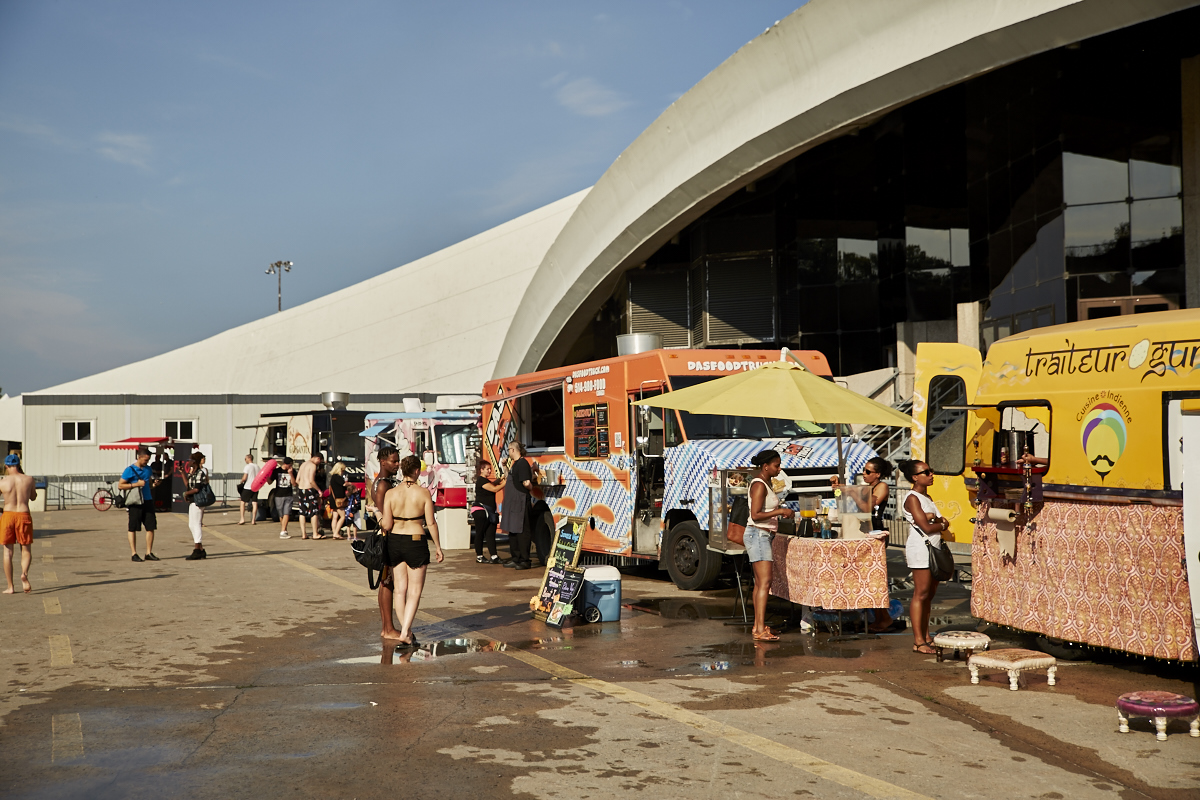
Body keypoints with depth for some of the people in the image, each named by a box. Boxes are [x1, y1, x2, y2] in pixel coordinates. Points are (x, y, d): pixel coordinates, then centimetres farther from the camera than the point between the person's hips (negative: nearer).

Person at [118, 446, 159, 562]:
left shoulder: (148, 469, 12)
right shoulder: (130, 470, -6)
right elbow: (120, 485, -8)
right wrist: (136, 484, -15)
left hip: (148, 501, 6)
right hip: (135, 502, -6)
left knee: (151, 526, 3)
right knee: (133, 528, 1)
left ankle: (149, 553, 11)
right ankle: (134, 554, 6)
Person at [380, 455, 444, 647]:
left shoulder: (391, 493, -4)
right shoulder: (424, 493, -9)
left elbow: (387, 525, -6)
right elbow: (431, 523, -7)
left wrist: (378, 521, 17)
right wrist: (438, 547, 3)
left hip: (394, 541, 3)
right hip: (416, 543, -3)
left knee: (400, 589, 14)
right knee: (415, 591, 5)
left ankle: (406, 631, 19)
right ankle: (405, 632, -5)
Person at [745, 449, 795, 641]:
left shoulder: (765, 483, 16)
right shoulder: (759, 485, -16)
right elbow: (756, 515, -23)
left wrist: (782, 512, 14)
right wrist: (780, 511, -20)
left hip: (763, 536, 11)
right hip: (758, 535, -11)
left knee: (759, 583, 11)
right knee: (764, 582, -16)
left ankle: (757, 626, 15)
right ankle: (760, 630, -19)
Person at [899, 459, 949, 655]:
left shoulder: (927, 497, 18)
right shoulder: (912, 498, -10)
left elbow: (943, 523, 12)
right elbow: (926, 527, -17)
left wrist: (934, 518, -9)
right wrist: (942, 524, 1)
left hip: (934, 549, 9)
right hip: (920, 549, -9)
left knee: (930, 593, 10)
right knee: (921, 594, -8)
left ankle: (926, 637, 15)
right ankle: (918, 641, -6)